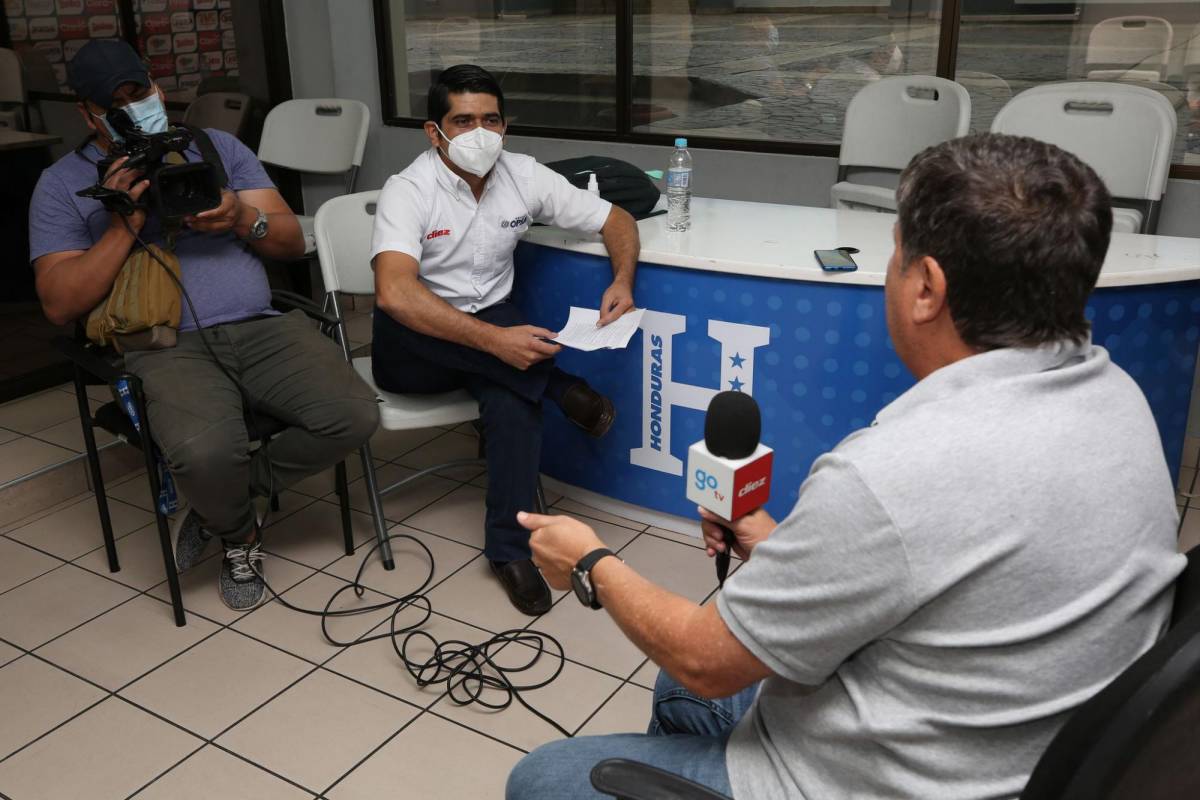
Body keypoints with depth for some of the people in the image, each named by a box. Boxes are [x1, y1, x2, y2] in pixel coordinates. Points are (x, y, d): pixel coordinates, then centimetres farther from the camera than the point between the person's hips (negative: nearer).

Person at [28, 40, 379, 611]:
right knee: (204, 451, -35)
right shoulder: (63, 185, 10)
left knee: (355, 415, -21)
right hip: (168, 346, -3)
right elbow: (59, 304, 0)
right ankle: (239, 535, 5)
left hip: (262, 327, 3)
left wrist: (243, 219, -10)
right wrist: (125, 225, -9)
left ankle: (220, 498, 4)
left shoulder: (218, 147, 17)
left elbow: (292, 242, 12)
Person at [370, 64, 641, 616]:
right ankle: (560, 390, -25)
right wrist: (493, 339, -41)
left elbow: (616, 220, 5)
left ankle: (509, 548, -22)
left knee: (512, 394, -32)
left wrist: (623, 281, -17)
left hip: (492, 333, 2)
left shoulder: (524, 177, -3)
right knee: (401, 317, -36)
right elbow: (393, 292, -33)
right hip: (413, 350, -2)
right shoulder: (409, 191, -16)